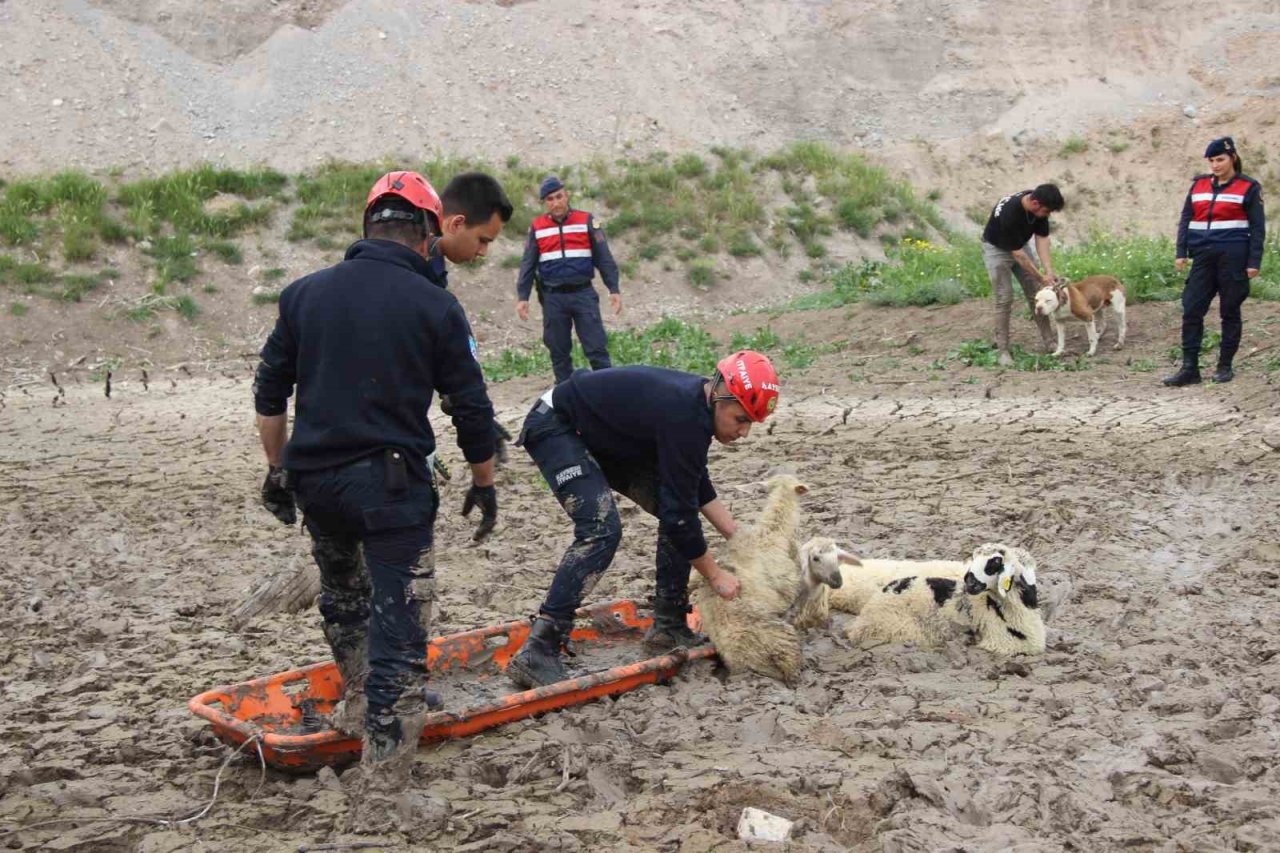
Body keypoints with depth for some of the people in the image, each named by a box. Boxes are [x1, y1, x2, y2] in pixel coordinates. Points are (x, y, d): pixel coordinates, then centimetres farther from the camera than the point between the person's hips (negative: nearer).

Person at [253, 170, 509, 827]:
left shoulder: (305, 293, 6)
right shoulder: (435, 306, -5)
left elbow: (269, 393, 10)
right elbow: (472, 411, -1)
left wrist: (279, 470, 20)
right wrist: (484, 484, 13)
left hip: (315, 479, 5)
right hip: (393, 487, -4)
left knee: (342, 593, 29)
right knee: (399, 627, 1)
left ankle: (360, 706, 44)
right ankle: (382, 787, 2)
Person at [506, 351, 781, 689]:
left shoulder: (696, 401, -3)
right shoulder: (683, 418, -31)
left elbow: (696, 485, 11)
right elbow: (679, 512, -27)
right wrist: (715, 575, -16)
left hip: (601, 437, 10)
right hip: (556, 427, -10)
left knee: (677, 511, 4)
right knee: (601, 529, -27)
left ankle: (668, 625, 12)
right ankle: (537, 653, -29)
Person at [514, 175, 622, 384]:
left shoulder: (586, 221, 1)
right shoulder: (537, 227, 6)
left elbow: (603, 257, 1)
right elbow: (528, 264, 8)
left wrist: (614, 289, -7)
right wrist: (522, 297, -1)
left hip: (583, 294, -2)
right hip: (553, 297, 2)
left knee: (597, 348, -5)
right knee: (559, 351, 6)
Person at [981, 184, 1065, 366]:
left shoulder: (1039, 206, -19)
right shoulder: (1008, 212, -39)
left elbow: (1041, 238, -16)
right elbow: (1017, 253, -32)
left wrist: (1049, 271, -27)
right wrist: (1041, 277, -28)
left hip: (1022, 244, 6)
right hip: (997, 248, -6)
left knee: (1036, 294, 3)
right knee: (1004, 299, -11)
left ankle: (1048, 342, 10)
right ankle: (1002, 350, -5)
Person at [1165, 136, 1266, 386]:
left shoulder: (1248, 187, 1)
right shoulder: (1199, 184, 11)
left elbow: (1258, 227, 0)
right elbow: (1185, 219, 13)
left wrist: (1254, 262, -7)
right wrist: (1181, 252, 3)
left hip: (1233, 258, -4)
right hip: (1203, 257, 4)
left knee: (1230, 312, 4)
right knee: (1191, 310, -4)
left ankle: (1225, 367, 13)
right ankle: (1189, 368, -1)